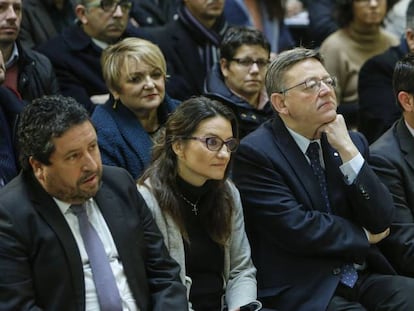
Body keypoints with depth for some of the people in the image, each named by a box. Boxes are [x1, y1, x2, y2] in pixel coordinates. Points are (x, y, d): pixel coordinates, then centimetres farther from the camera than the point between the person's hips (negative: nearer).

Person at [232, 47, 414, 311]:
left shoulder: (352, 142, 11)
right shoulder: (255, 153, -6)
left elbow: (382, 221, 1)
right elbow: (295, 228, -14)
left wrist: (347, 150, -7)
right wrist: (364, 236, 0)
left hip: (364, 278, 6)